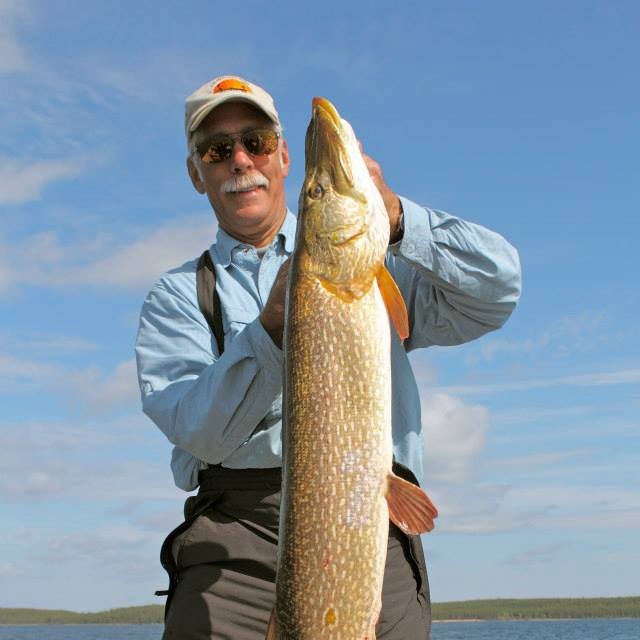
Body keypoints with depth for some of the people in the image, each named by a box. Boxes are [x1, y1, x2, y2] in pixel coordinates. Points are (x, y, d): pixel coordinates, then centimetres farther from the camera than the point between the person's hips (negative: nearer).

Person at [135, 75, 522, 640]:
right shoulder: (175, 299, 16)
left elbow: (498, 286, 3)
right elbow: (201, 432, -1)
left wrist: (393, 217, -11)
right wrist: (270, 328, -17)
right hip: (237, 522, 0)